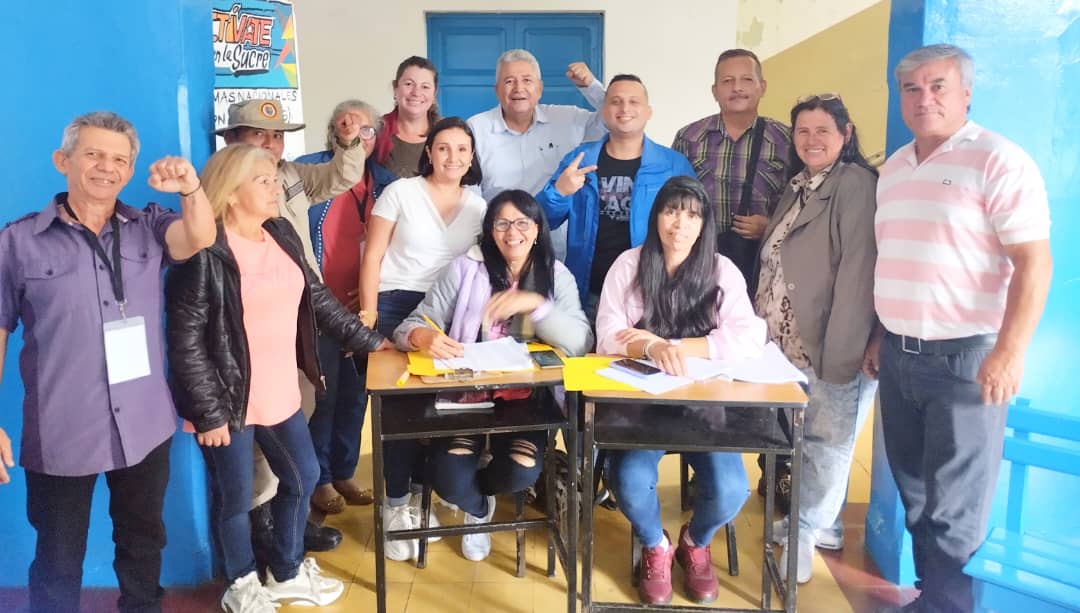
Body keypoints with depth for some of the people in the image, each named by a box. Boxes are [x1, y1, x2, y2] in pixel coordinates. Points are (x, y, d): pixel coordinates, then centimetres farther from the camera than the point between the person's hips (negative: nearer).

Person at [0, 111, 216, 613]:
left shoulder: (149, 227, 1)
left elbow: (200, 238, -20)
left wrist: (191, 188, -39)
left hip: (145, 426, 3)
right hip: (59, 435, -2)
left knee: (143, 542, 21)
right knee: (59, 559, 12)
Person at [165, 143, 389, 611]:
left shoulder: (281, 234, 5)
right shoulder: (203, 253, -17)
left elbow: (317, 298, 14)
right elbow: (186, 341, -17)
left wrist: (367, 339, 14)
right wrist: (209, 411, -18)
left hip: (279, 392, 7)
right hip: (229, 400, -7)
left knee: (302, 476, 18)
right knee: (235, 497, 9)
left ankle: (287, 573, 40)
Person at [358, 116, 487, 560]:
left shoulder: (478, 206, 10)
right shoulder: (400, 192, -1)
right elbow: (372, 257, -3)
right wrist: (369, 312, -10)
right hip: (396, 307, -3)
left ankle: (420, 495, 22)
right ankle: (395, 507, 5)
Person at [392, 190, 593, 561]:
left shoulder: (557, 276, -1)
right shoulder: (466, 268, -4)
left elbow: (581, 344, -15)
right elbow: (412, 326, -7)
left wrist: (535, 304, -27)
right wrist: (423, 337, -32)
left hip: (528, 397, 1)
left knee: (521, 473, -24)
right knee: (448, 477, -20)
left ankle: (469, 487, 17)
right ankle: (479, 509, 22)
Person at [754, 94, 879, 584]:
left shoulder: (856, 183, -13)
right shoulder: (797, 185, 15)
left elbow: (858, 266, -19)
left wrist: (841, 347, -22)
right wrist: (766, 330, 12)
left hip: (831, 341, -8)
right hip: (790, 340, 9)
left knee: (827, 438, 2)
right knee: (804, 436, 17)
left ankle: (806, 529, 16)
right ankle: (822, 521, 32)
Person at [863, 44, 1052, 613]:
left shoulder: (998, 161, -10)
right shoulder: (894, 167, 12)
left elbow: (1033, 262, -15)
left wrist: (1009, 353, -21)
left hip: (963, 358, -7)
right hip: (898, 356, 7)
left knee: (953, 507, 3)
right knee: (914, 494, 17)